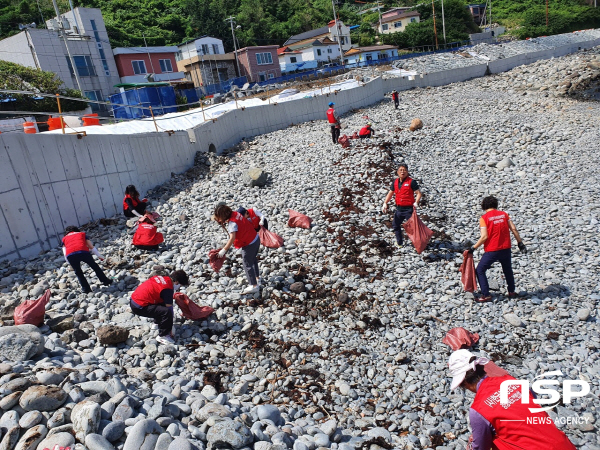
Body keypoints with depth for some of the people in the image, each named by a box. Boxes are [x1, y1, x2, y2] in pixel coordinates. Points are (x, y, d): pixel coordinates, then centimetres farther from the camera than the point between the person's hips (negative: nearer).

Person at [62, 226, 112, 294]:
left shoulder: (64, 238, 32)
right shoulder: (82, 233, 32)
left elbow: (65, 254, 23)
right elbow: (92, 247, 30)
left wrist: (71, 263, 36)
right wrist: (100, 256, 40)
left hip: (70, 255, 1)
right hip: (83, 252, 0)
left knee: (78, 272, 22)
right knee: (94, 266, 22)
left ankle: (86, 289, 24)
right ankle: (105, 281, 28)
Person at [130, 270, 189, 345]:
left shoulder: (162, 277, 9)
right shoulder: (168, 289, -17)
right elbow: (169, 309, -11)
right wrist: (171, 331, -1)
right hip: (139, 307, -10)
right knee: (166, 312, -20)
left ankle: (157, 323, 34)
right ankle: (162, 336, -5)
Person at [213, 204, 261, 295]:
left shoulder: (232, 223, -27)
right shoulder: (235, 213, -4)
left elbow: (232, 238, -36)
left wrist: (224, 250, -35)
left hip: (249, 244, -9)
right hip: (256, 239, 10)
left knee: (247, 264, 4)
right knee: (253, 260, 28)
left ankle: (254, 286, 11)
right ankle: (256, 278, 46)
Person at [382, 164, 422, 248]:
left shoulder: (411, 182, -10)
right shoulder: (395, 182, 7)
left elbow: (418, 193, -11)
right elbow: (390, 193, 14)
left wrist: (416, 202, -27)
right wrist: (385, 203, 3)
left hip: (408, 209, -7)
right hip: (399, 208, 7)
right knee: (395, 225, 19)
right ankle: (399, 242, 34)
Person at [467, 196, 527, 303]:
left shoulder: (484, 218, -9)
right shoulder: (503, 214, 4)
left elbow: (484, 237, -15)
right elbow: (513, 229, 2)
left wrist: (473, 248, -8)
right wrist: (520, 242, 11)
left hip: (492, 250, -5)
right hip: (506, 249, 5)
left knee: (480, 271, 6)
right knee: (508, 270, 27)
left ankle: (486, 295, 2)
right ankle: (512, 291, 36)